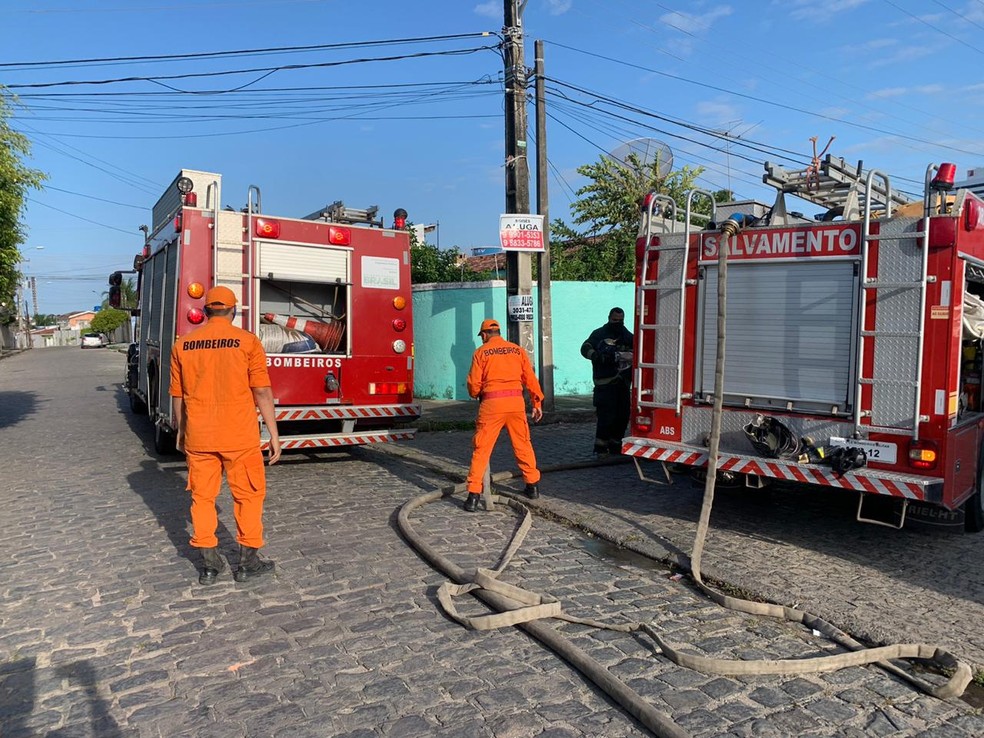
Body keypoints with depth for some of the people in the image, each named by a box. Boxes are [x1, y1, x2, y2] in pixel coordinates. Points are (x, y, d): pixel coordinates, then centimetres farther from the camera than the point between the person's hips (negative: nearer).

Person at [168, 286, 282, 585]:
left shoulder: (183, 344, 4)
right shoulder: (247, 341, -6)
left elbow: (177, 395, 10)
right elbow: (262, 392, -8)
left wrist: (181, 432, 24)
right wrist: (274, 434, -2)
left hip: (198, 436, 3)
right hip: (240, 436, -3)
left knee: (202, 496, 13)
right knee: (249, 495, 11)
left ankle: (209, 564, 20)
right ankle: (248, 562, 17)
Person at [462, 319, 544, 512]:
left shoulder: (481, 352, 4)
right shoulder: (518, 350, 12)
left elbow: (473, 384, 1)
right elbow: (530, 378, 8)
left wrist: (476, 395, 22)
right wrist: (537, 403, 13)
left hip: (491, 403, -3)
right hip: (516, 402, 3)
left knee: (481, 449, 2)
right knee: (523, 445, 18)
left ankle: (473, 495, 1)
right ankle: (533, 485, 28)